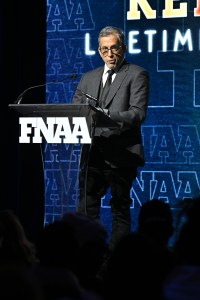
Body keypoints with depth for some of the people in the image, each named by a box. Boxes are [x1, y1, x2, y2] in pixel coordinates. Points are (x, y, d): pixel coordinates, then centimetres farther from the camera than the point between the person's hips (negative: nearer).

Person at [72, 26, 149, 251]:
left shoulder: (137, 75, 0)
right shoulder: (88, 78, 18)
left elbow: (138, 114, -12)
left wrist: (107, 116, -28)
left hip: (121, 156, -5)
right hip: (93, 154, 5)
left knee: (120, 210, 2)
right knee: (86, 209, 4)